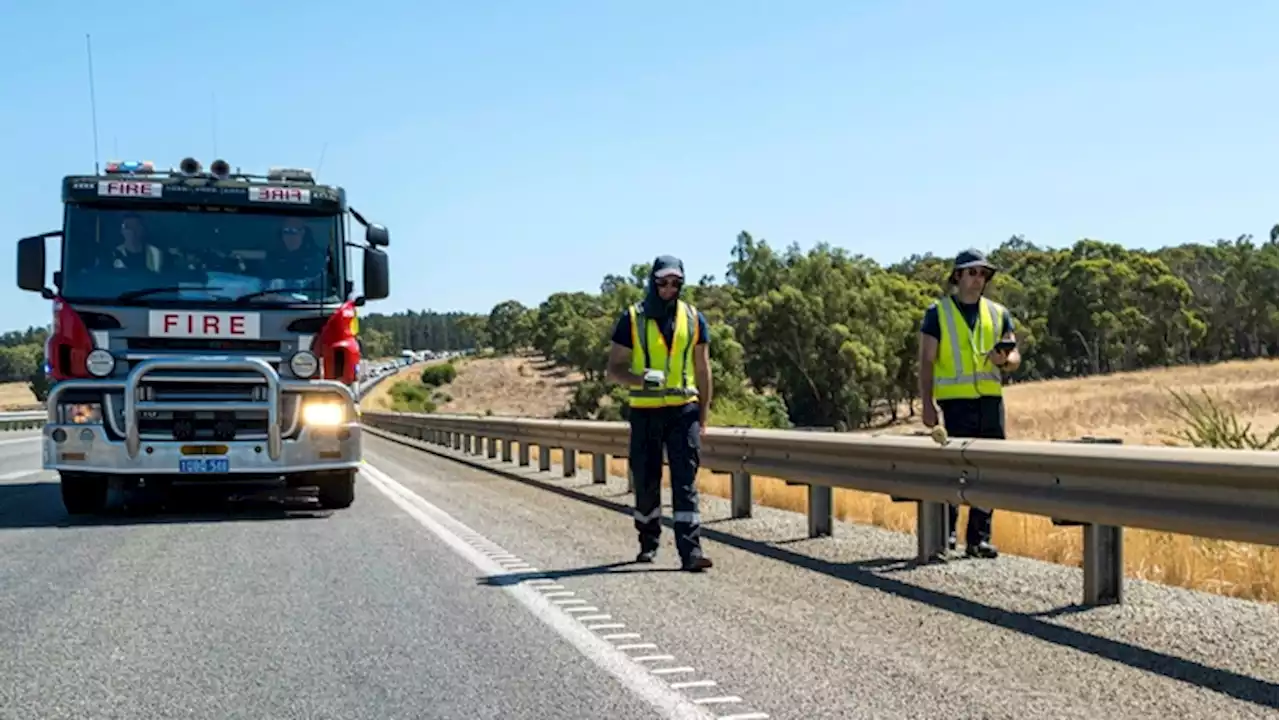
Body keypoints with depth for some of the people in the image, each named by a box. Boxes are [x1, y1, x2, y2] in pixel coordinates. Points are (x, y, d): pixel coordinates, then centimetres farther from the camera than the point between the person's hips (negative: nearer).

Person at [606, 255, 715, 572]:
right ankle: (648, 543, 27)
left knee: (685, 482, -7)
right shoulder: (633, 319, -1)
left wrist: (703, 416, 8)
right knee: (646, 483, 9)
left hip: (683, 411, 0)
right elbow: (614, 368, 0)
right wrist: (639, 379, -22)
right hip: (645, 412, 0)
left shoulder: (694, 319, 6)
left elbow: (702, 370, 11)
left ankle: (691, 551, -11)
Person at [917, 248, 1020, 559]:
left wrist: (1004, 360, -13)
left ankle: (979, 537, 10)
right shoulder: (938, 312, 4)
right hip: (956, 401, -4)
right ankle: (946, 529, 9)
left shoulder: (998, 313, 14)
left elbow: (1015, 356, 12)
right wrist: (927, 405, -8)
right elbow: (926, 361, 1)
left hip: (991, 400, 4)